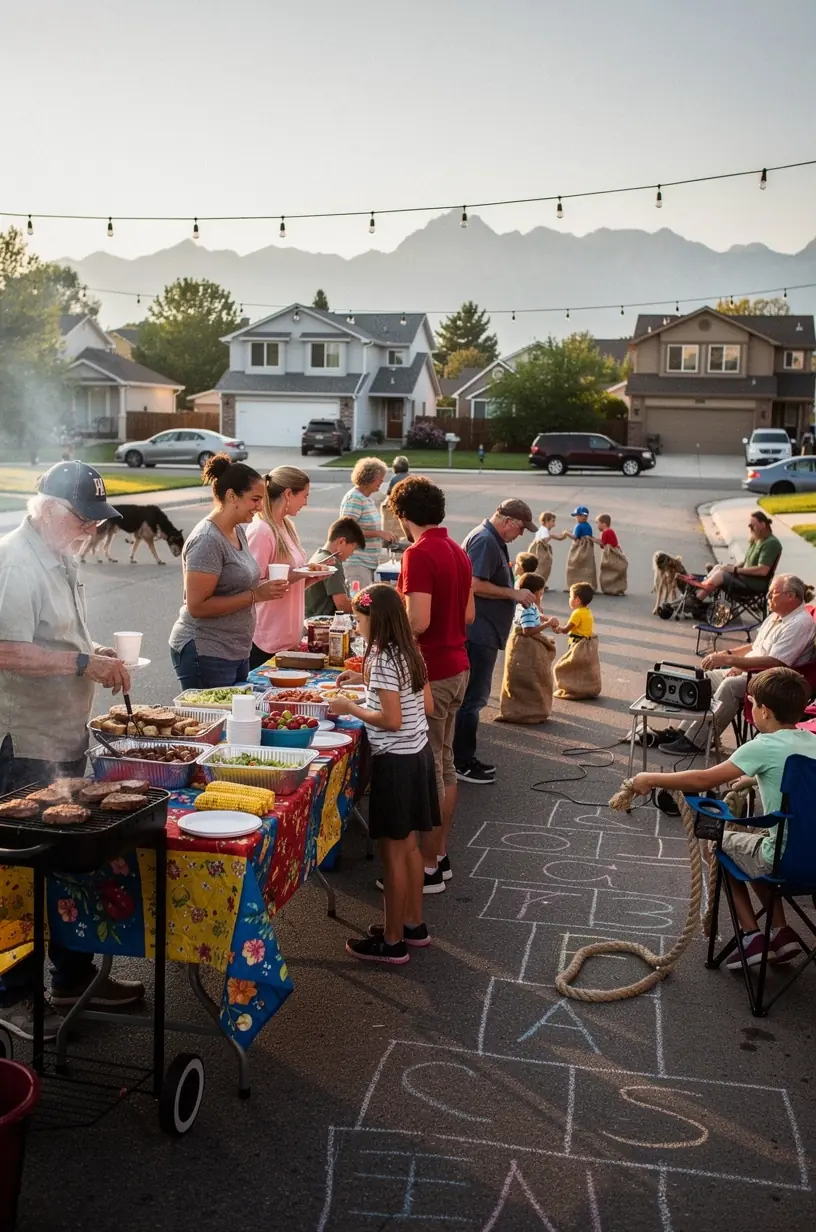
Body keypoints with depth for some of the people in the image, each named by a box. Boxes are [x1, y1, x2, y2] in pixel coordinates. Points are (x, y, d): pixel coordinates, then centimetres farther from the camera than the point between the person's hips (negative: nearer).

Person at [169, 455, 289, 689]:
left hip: (236, 652, 9)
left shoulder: (238, 530, 9)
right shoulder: (206, 540, -17)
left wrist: (263, 585, 1)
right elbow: (197, 606, -21)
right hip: (206, 653, -9)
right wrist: (255, 595, -21)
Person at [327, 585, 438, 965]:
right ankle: (413, 924, 30)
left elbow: (391, 720, -23)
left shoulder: (383, 659, -20)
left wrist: (351, 708, -11)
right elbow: (427, 706, 12)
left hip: (395, 762, -9)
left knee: (393, 851, 0)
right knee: (409, 846, 19)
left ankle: (392, 942, 10)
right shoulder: (410, 652, 7)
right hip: (418, 753, 9)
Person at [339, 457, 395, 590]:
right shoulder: (354, 498, -14)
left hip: (369, 563, 9)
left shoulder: (369, 497, 14)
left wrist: (383, 536, 11)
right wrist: (378, 533, -22)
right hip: (356, 563, -9)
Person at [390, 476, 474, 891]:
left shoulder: (419, 554, -18)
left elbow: (418, 622, -24)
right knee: (444, 766, 16)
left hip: (430, 673, -9)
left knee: (428, 771, -2)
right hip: (457, 667, 9)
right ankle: (440, 856, 26)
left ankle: (428, 869, 7)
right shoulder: (458, 552, 11)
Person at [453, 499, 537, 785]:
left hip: (483, 633, 11)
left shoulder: (493, 541, 17)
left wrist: (516, 596, 15)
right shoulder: (484, 540, -16)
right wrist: (514, 593, -17)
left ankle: (465, 758, 23)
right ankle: (462, 764, 2)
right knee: (473, 697, -5)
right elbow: (475, 585, -24)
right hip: (479, 632, -11)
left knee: (475, 696, 15)